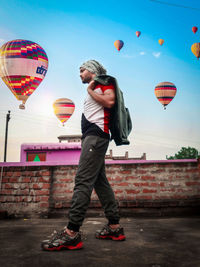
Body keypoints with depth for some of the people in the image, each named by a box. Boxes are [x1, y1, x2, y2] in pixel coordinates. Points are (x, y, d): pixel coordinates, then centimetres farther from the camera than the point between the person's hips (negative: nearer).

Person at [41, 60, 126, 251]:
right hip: (91, 136, 10)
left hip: (96, 134, -10)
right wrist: (85, 139, 17)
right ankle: (115, 228, 12)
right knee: (100, 182, 6)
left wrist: (90, 90, -3)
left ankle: (71, 233, -18)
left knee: (83, 180, -17)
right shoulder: (93, 90, 30)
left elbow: (110, 101, -17)